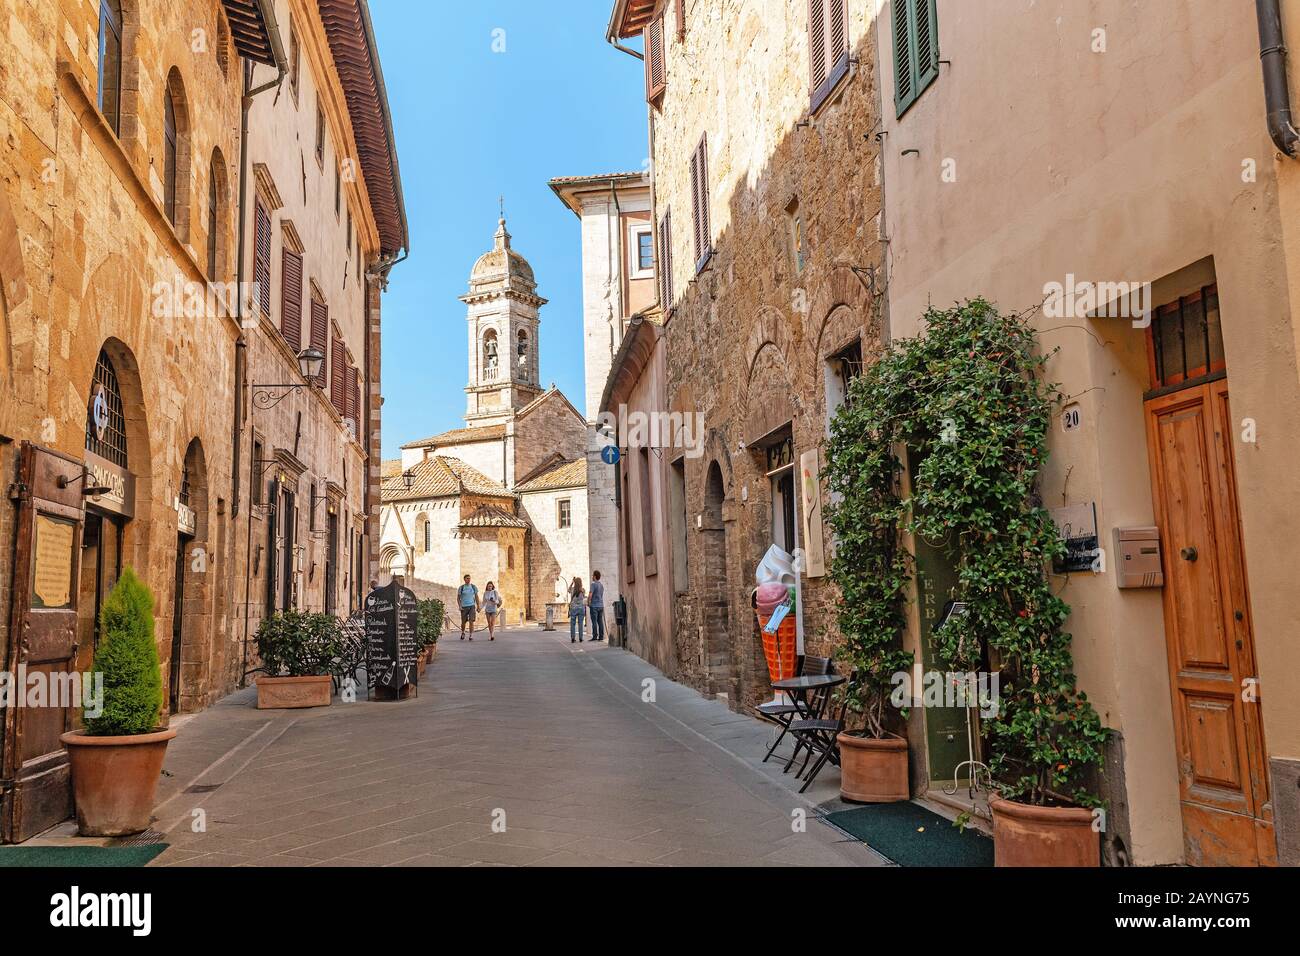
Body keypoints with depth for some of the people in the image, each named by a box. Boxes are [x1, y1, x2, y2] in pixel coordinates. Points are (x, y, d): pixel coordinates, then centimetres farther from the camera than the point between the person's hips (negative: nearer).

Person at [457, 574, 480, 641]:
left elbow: (476, 597, 8)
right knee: (463, 622, 8)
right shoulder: (461, 588, 0)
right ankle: (463, 633, 36)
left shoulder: (473, 587, 3)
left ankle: (471, 636, -10)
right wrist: (459, 606, -11)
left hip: (472, 606, 0)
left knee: (471, 621, -13)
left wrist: (478, 607, 4)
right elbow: (458, 598, 3)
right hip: (464, 607, 0)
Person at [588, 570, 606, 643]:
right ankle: (601, 636, 4)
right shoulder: (601, 585, 14)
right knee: (600, 621, 5)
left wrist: (588, 603, -1)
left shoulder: (593, 584, -10)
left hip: (594, 606, -7)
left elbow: (590, 595, -16)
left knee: (594, 622, -6)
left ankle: (595, 637, -7)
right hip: (601, 605, 7)